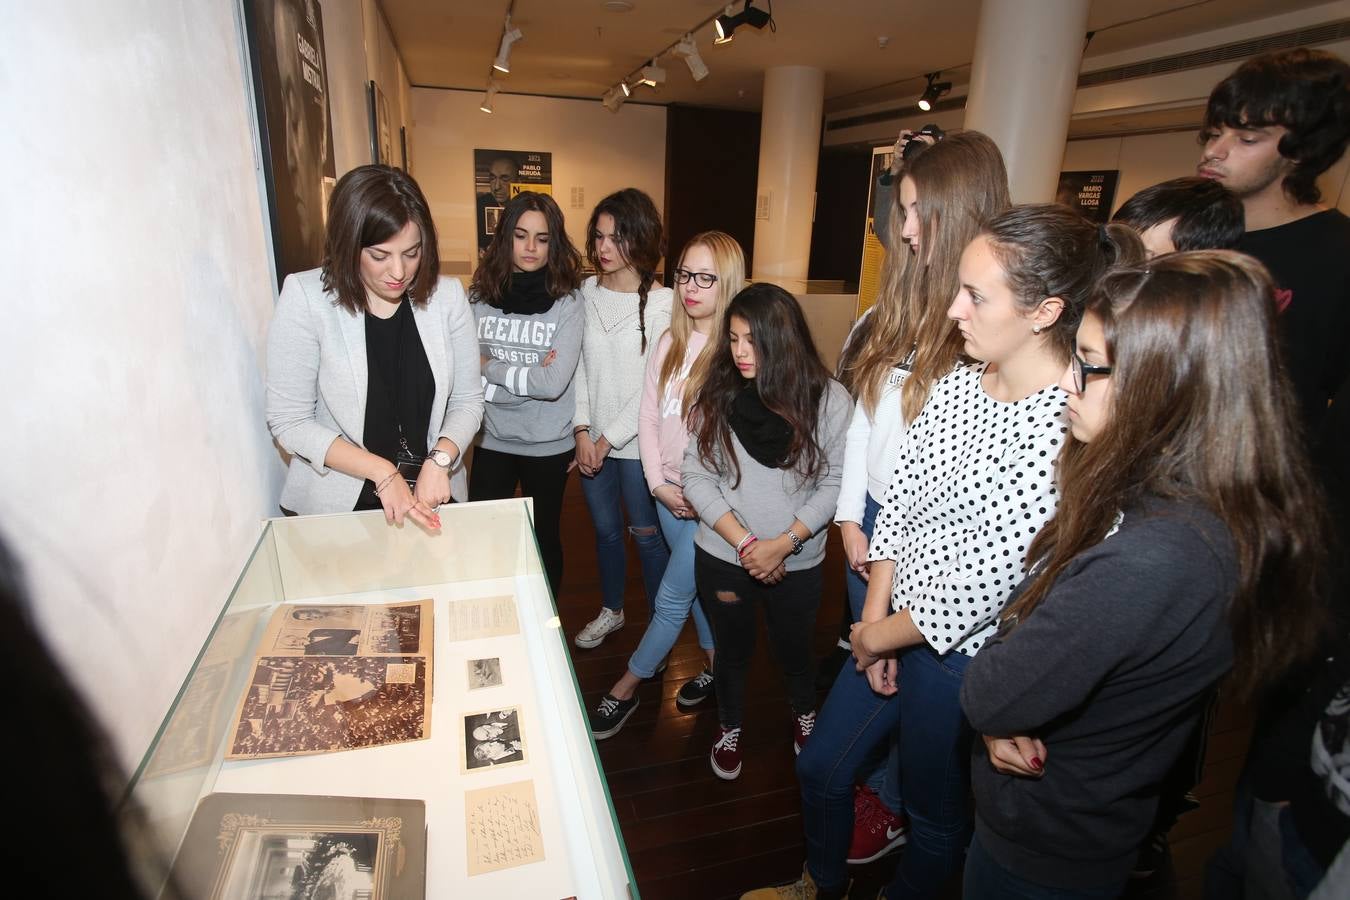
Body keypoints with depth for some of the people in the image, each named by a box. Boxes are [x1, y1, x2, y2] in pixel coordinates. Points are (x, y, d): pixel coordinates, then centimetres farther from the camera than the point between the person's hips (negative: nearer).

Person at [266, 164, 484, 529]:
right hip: (339, 504, -2)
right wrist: (382, 472, -19)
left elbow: (468, 399, -2)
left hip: (432, 497, 2)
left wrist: (440, 460, -18)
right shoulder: (306, 297, -13)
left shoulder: (446, 295, -6)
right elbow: (289, 420, -12)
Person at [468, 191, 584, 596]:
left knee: (545, 538, 16)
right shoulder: (479, 296, -4)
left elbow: (554, 383, -20)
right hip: (491, 440, 2)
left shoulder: (566, 301, -11)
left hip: (548, 445, -2)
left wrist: (493, 368, -12)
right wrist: (527, 375, -18)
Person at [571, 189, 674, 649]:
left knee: (647, 535, 8)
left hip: (637, 442, -4)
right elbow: (579, 365, 3)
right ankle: (610, 611, 41)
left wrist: (609, 438, -12)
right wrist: (582, 431, -6)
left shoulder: (662, 303, -12)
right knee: (605, 530, 19)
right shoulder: (587, 292, 2)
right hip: (592, 439, 5)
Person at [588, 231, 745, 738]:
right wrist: (658, 483, -4)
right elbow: (648, 415, 5)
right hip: (669, 494, 6)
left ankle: (627, 687, 25)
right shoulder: (670, 343, 5)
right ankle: (715, 664, 42)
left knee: (671, 598, 5)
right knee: (698, 587, 21)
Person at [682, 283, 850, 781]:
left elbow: (834, 484, -9)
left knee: (794, 649, 21)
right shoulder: (714, 394, -10)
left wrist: (783, 543, -17)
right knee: (732, 650, 20)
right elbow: (697, 478, -9)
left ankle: (805, 714, 54)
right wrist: (745, 543, -16)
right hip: (722, 557, 1)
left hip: (798, 562, 0)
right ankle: (730, 728, 48)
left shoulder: (829, 398, -12)